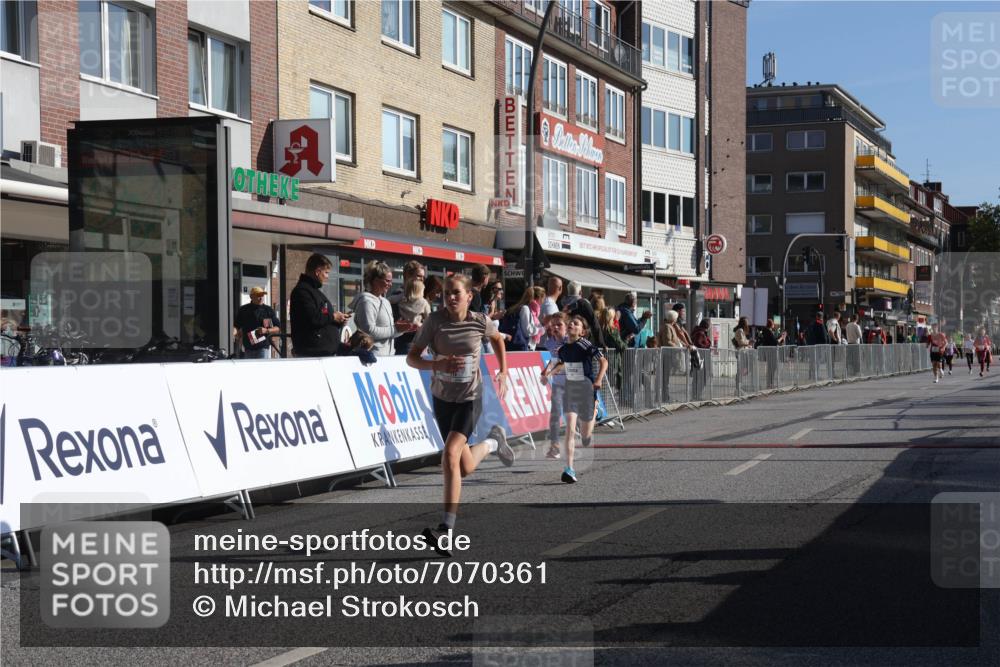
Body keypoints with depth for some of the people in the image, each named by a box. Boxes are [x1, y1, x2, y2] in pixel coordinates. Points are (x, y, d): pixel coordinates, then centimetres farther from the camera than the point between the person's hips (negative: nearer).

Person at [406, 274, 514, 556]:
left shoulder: (480, 321, -10)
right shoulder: (435, 320, -12)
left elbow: (498, 339, 14)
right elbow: (411, 357, -12)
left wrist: (503, 372, 8)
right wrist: (438, 365, -30)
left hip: (470, 398, -2)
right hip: (442, 397, 3)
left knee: (450, 455, -23)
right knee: (465, 468, 14)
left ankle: (446, 528, -17)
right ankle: (493, 441, 51)